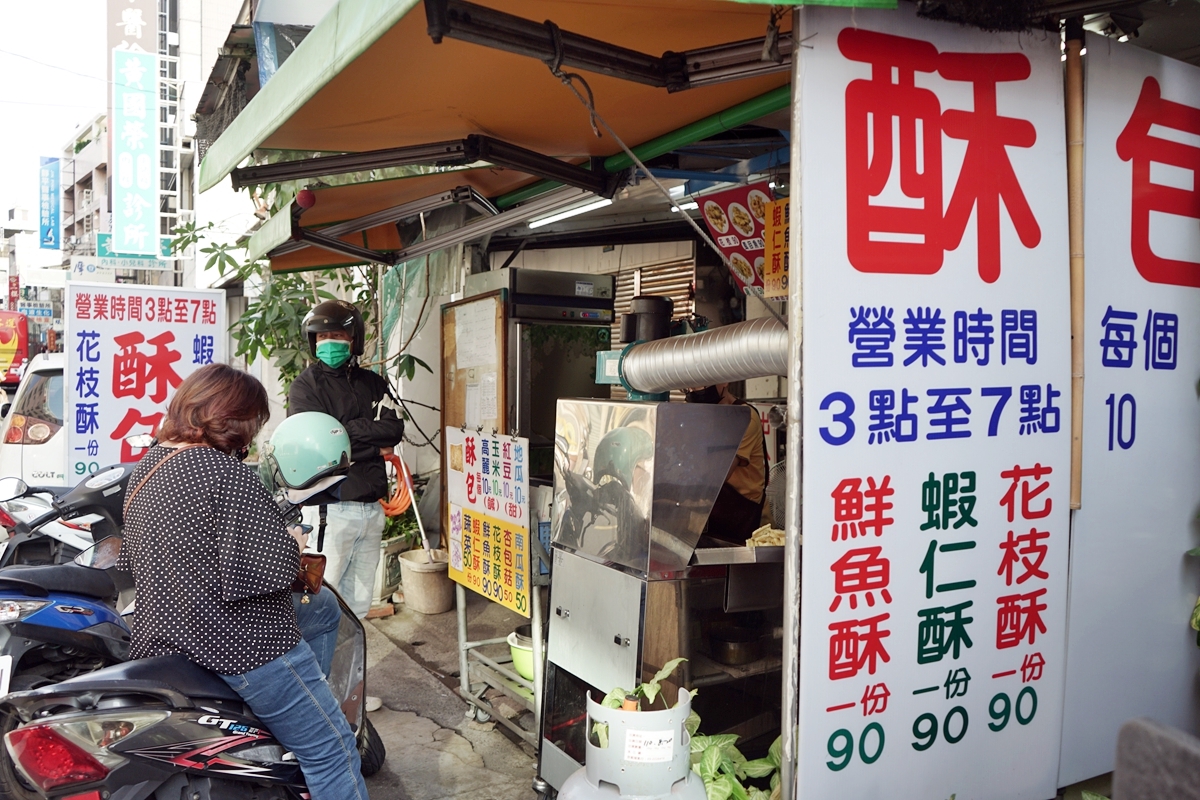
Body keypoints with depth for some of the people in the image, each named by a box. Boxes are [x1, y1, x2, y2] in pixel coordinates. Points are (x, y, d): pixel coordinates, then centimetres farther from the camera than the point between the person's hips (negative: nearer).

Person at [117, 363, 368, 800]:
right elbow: (269, 569, -27)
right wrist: (293, 543, -7)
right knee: (331, 750, 0)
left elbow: (132, 563, 17)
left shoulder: (145, 466, 7)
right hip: (245, 648, -10)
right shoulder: (227, 473, -21)